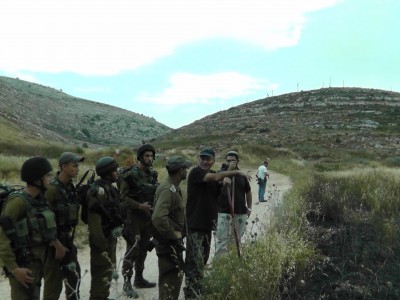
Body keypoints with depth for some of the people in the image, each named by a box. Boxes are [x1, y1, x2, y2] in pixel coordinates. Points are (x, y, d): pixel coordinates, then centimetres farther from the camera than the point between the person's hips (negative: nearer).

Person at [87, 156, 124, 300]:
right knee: (102, 272, 0)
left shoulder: (110, 188, 8)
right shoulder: (98, 190, -22)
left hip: (111, 236, 10)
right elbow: (94, 219, -25)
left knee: (109, 268, 22)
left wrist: (117, 228, 16)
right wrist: (101, 243, -23)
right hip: (101, 239, -10)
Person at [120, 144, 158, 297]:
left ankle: (139, 279, 27)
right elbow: (123, 197, -15)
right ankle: (127, 283, 6)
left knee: (143, 250, 15)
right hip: (134, 217, -7)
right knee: (132, 250, -5)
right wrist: (139, 206, -23)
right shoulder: (130, 174, -12)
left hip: (149, 217, 7)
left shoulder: (152, 174, 8)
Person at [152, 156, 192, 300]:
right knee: (172, 276, -4)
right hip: (168, 241, -10)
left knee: (176, 273, 21)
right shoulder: (168, 190, -25)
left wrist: (178, 233, 13)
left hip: (174, 240, 10)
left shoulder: (174, 187, 8)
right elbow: (158, 218, -36)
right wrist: (172, 234, -24)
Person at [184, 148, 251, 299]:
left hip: (207, 223, 8)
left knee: (203, 259, 16)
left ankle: (196, 287, 30)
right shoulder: (195, 172, -11)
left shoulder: (213, 174, 13)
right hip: (195, 224, -8)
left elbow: (218, 194, 15)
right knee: (194, 262, -9)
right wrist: (235, 172, -14)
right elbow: (216, 177, -24)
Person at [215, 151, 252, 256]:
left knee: (237, 239, 11)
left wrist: (249, 208, 18)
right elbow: (223, 184, -22)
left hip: (241, 213, 4)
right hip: (224, 212, -3)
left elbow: (248, 192, 21)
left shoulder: (242, 175, 10)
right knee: (222, 239, -7)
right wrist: (229, 170, -28)